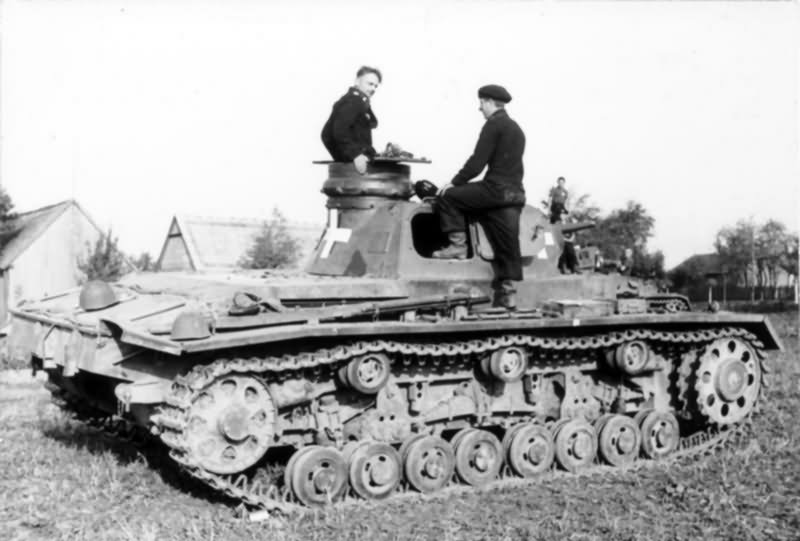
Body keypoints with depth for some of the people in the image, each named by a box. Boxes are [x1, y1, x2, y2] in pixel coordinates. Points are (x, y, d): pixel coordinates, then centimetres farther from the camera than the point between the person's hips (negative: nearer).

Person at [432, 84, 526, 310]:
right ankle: (507, 294, 7)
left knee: (447, 197, -1)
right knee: (507, 246, 7)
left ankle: (458, 245, -5)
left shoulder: (493, 125, -5)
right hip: (515, 194, 9)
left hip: (496, 189, -9)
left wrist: (455, 182, -2)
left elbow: (477, 162, -12)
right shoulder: (516, 128, 24)